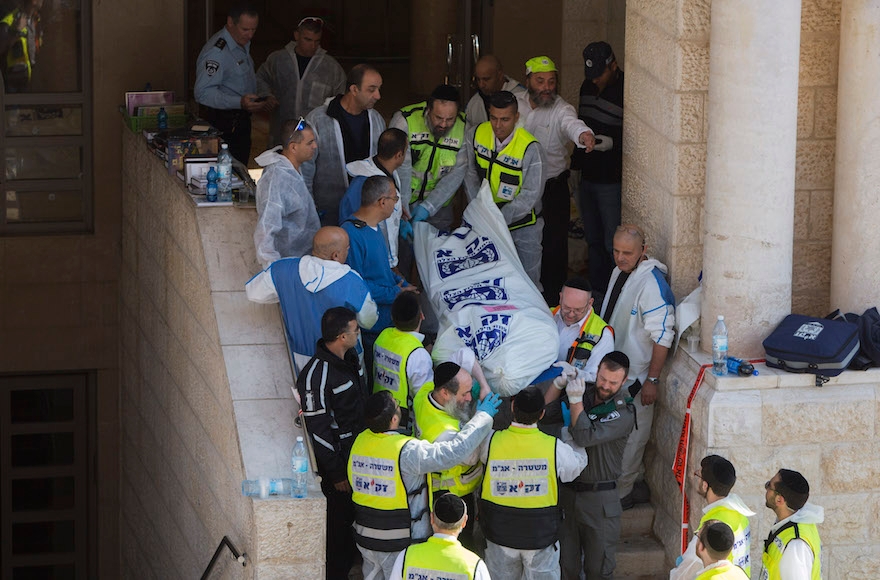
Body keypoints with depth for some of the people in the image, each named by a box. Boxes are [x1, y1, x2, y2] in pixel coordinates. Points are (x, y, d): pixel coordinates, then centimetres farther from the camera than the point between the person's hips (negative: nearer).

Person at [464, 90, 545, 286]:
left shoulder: (530, 148, -24)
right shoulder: (478, 134, -9)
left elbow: (529, 196, -22)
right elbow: (470, 173, 5)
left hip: (523, 226, -4)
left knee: (529, 281, 0)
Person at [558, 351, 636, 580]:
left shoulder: (624, 413, -10)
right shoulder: (584, 395, 5)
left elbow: (586, 437, -22)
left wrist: (576, 401, -21)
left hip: (599, 498, -4)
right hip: (566, 491, 4)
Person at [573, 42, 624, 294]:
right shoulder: (588, 87, 9)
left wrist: (613, 143, -26)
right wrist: (575, 164, 21)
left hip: (612, 181, -8)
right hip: (587, 177, 8)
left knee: (612, 244, -5)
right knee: (593, 241, 15)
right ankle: (597, 291, 24)